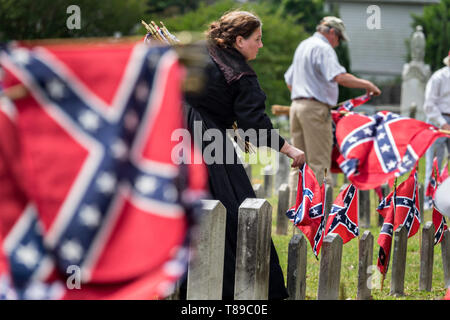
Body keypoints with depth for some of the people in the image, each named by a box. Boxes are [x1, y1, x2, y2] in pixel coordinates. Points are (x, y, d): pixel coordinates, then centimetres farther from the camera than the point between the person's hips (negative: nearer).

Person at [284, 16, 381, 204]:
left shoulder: (303, 46, 21)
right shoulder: (323, 48, -10)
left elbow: (289, 80, 28)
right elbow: (340, 77, -25)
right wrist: (367, 85, -17)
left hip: (297, 105, 9)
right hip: (315, 108, -9)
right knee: (318, 163, -6)